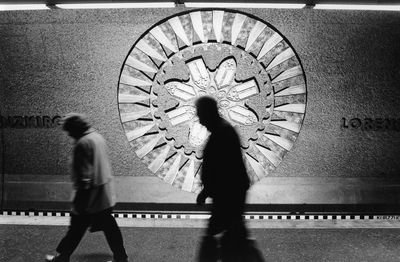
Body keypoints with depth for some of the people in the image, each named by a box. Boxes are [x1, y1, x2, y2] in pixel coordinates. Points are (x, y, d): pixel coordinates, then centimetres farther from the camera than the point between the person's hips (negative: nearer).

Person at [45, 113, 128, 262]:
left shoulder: (83, 143, -19)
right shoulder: (97, 137, 8)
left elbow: (84, 175, -22)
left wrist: (79, 202, -17)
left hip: (91, 195, -8)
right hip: (106, 194, 8)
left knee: (77, 227, 9)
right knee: (109, 225, 15)